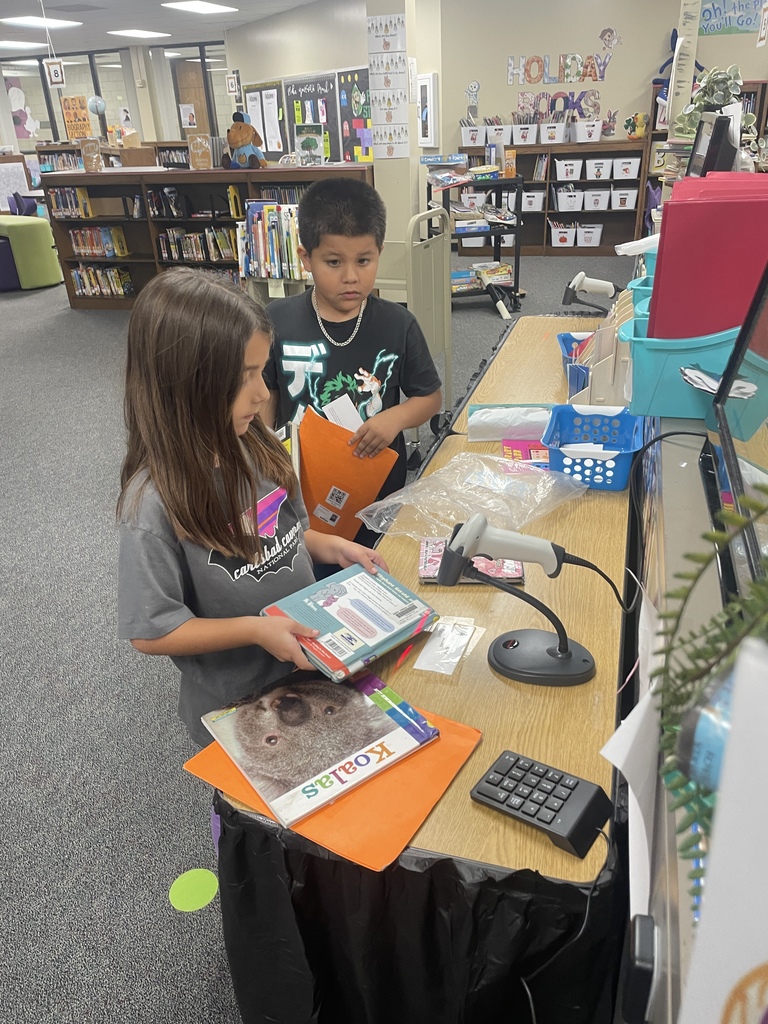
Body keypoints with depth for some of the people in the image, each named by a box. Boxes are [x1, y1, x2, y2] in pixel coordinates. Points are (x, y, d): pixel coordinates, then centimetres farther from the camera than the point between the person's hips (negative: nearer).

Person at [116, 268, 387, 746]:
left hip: (308, 665, 6)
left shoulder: (252, 444, -11)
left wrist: (328, 546, -10)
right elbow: (150, 632, -22)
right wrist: (255, 629, -28)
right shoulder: (155, 501, -30)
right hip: (236, 705, -5)